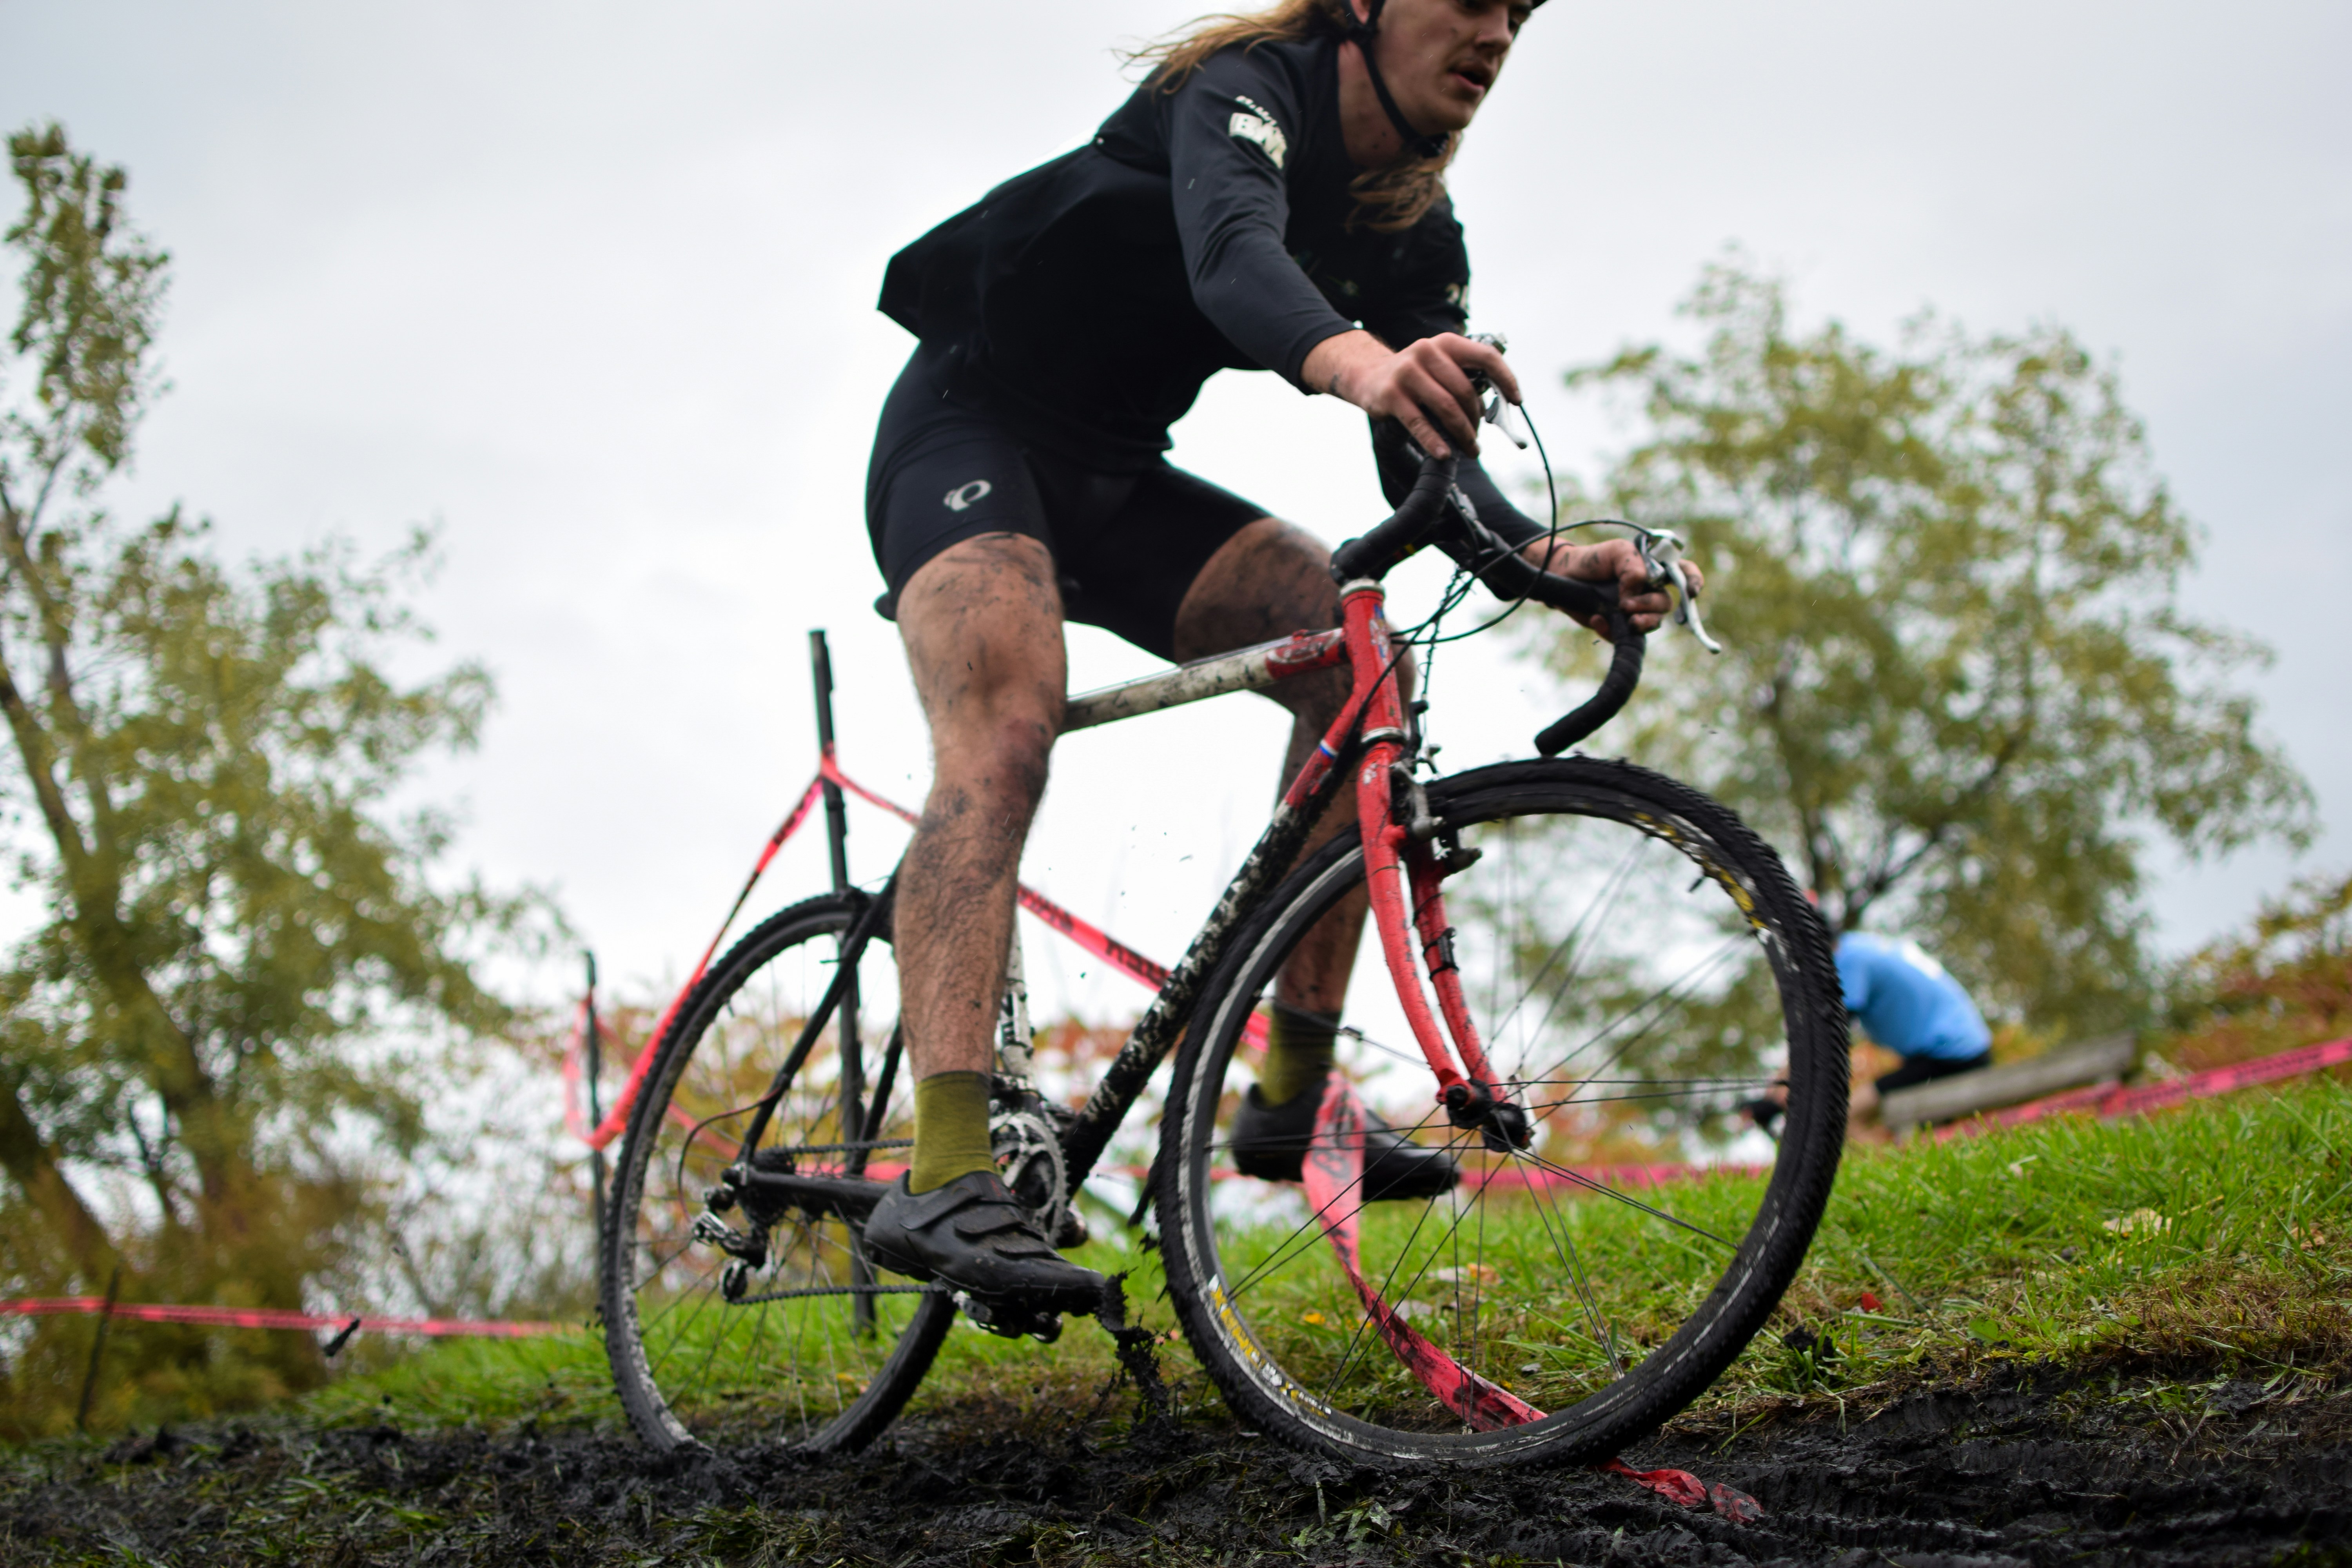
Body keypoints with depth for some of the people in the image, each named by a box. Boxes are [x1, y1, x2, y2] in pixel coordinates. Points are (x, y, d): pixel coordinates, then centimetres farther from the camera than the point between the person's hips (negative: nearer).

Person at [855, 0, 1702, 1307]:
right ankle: (942, 1177, -43)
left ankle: (1292, 1099, -11)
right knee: (1005, 736, -32)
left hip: (1120, 478, 7)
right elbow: (1232, 253, -41)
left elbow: (1426, 468, -7)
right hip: (970, 430, -7)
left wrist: (1542, 556, -29)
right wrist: (1353, 359, -64)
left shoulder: (1420, 238, 3)